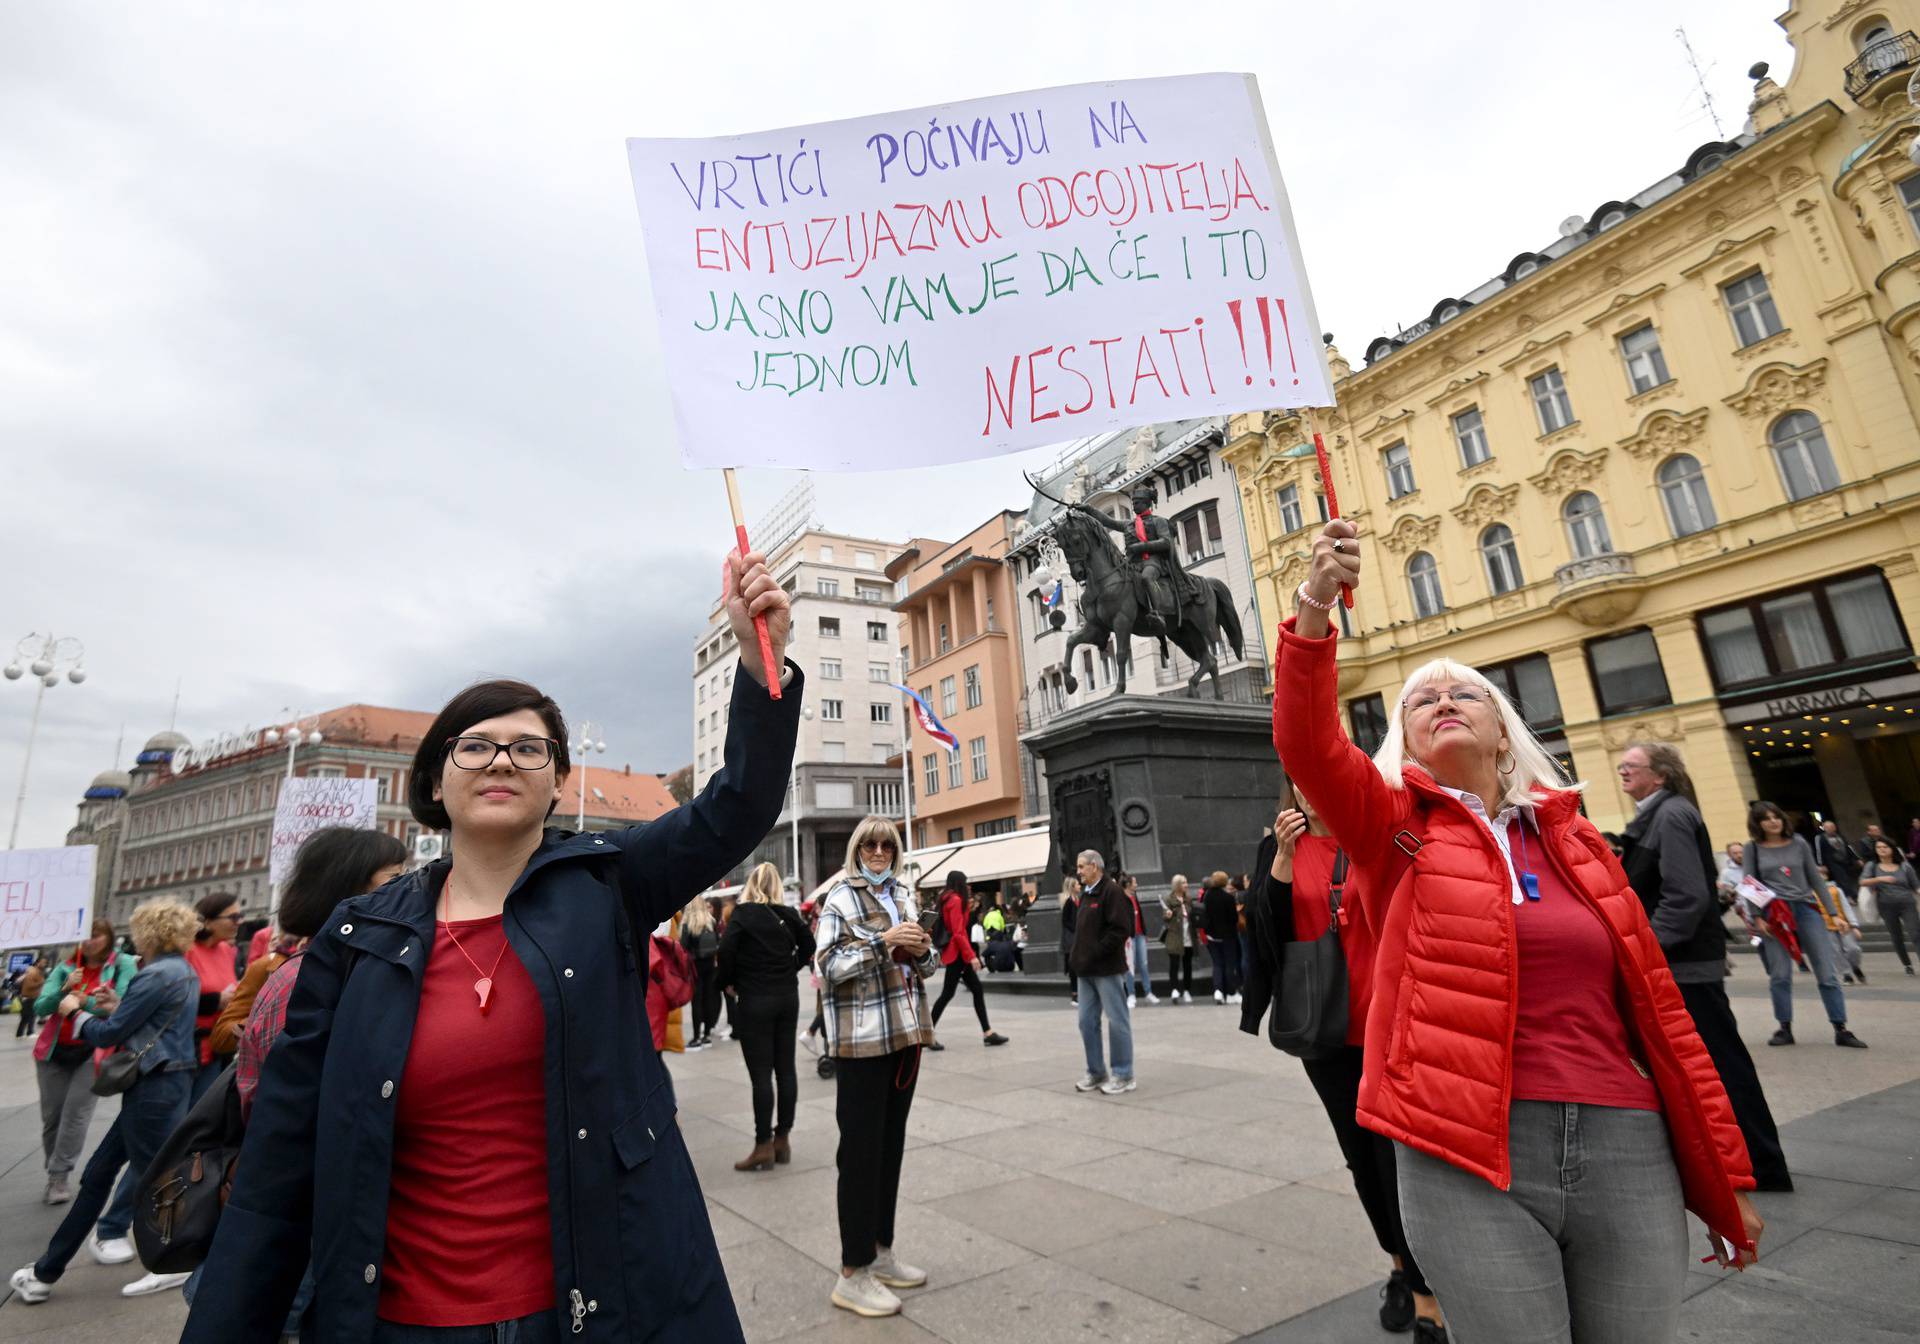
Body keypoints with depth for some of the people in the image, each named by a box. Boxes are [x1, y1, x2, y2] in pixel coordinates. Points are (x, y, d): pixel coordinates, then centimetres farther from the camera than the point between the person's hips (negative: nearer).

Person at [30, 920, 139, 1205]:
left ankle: (59, 1176, 1)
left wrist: (86, 1003, -24)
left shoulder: (123, 965, -8)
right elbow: (40, 1008, -6)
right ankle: (53, 1173, 27)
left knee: (76, 1113, -9)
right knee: (51, 1116, 11)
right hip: (55, 1051, 4)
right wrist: (64, 990, -22)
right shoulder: (65, 968, 2)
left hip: (94, 1052, -4)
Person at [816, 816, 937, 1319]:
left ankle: (880, 1252, 28)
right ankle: (852, 1274, 10)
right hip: (862, 1036, -6)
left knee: (891, 1144, 14)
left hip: (904, 1030, 6)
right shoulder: (841, 897, -5)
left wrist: (922, 950, -6)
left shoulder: (904, 893, 11)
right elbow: (829, 964, -14)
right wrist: (883, 941, -22)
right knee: (860, 1149, -1)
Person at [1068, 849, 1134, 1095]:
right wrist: (1078, 953, 9)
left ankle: (1123, 1076, 11)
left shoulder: (1112, 891, -12)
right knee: (1087, 1021, 11)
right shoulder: (1086, 894, 16)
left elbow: (1121, 929, -20)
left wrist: (1096, 953, -18)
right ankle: (1096, 1072, 23)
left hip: (1108, 969, -9)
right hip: (1087, 970, 9)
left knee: (1117, 1021, 1)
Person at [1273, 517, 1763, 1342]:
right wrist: (1315, 607, -30)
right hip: (1468, 1157, -3)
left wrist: (1724, 1170, 15)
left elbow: (1656, 1007, 13)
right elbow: (1305, 743, -19)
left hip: (1624, 1149, 4)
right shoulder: (1393, 828, 1)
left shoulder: (1574, 840, 11)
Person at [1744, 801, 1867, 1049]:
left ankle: (1841, 1030, 8)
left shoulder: (1798, 843, 7)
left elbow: (1815, 879, 13)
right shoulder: (1753, 849, 3)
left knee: (1827, 972, 1)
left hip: (1806, 909, 2)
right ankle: (1785, 1028, 10)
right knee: (1780, 975, 1)